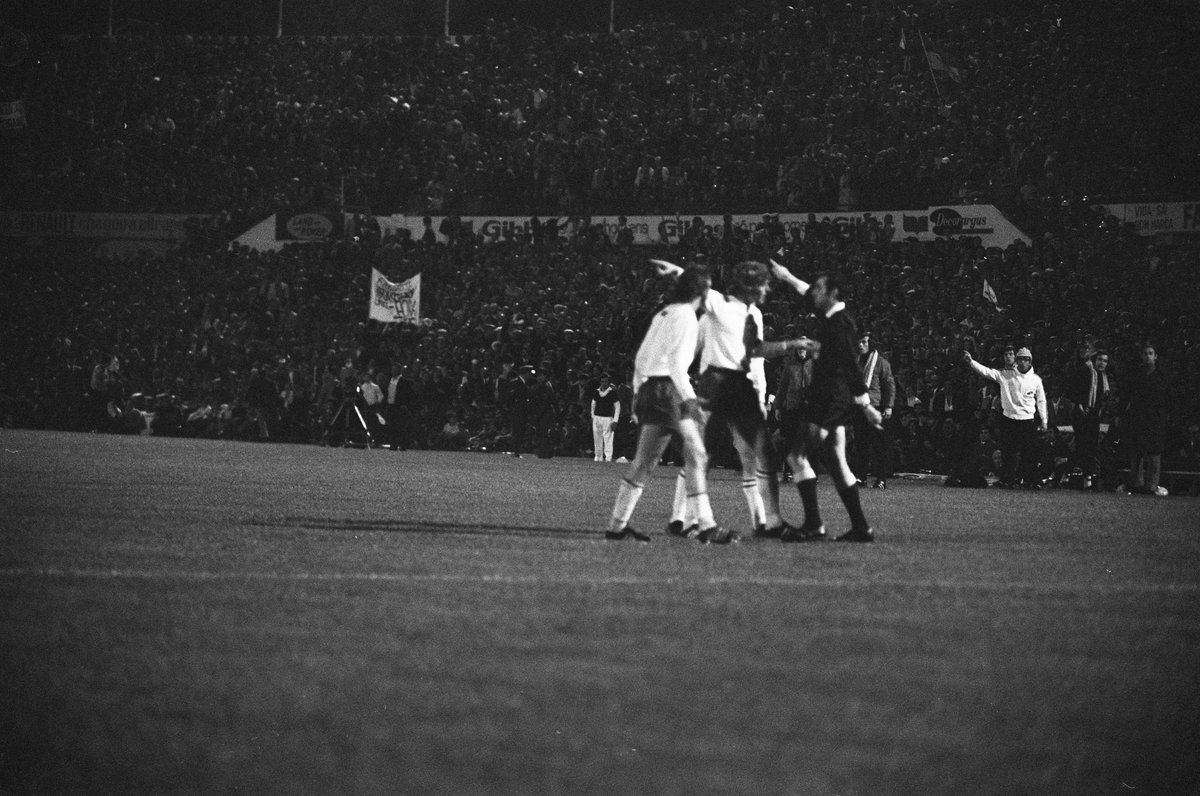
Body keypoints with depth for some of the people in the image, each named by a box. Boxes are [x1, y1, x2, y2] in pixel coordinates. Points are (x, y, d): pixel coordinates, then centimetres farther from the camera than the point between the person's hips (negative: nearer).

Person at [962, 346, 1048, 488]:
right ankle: (1007, 480, 10)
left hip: (1028, 421, 0)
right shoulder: (1005, 375, 1)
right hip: (1009, 419, 0)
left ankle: (1031, 481, 8)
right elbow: (986, 371, -7)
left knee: (1030, 453, 0)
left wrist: (1043, 421, 11)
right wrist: (971, 362, -21)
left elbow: (1041, 401, 12)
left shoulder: (1036, 379, 5)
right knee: (1008, 453, 2)